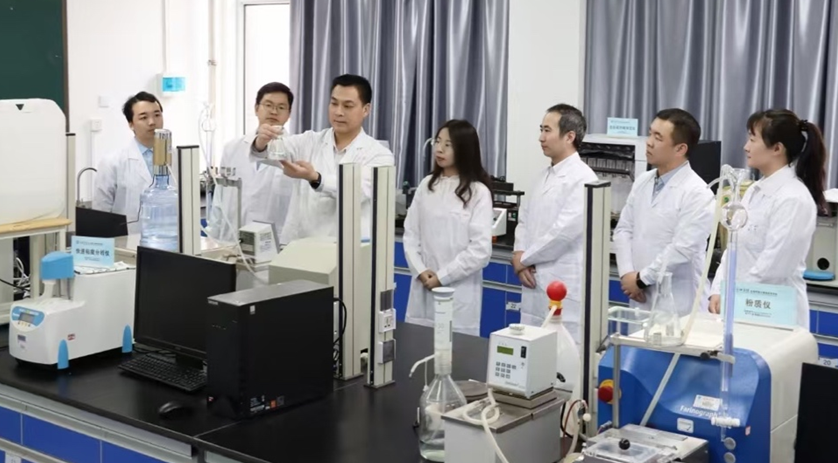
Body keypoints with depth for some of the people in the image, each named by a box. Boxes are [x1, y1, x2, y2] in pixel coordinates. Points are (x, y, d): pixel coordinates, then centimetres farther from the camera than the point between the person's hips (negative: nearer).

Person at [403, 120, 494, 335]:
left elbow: (481, 250, -11)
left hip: (458, 292, -4)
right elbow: (410, 233, 7)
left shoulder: (478, 192, -7)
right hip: (423, 288, 4)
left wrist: (443, 277, -11)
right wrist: (420, 270, -7)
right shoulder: (426, 185, 8)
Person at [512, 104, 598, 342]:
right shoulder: (544, 176, 15)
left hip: (563, 285, -8)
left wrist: (525, 259, -9)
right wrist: (519, 254, 0)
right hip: (536, 280, 8)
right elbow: (525, 218, 19)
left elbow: (565, 230, -20)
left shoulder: (582, 178, -13)